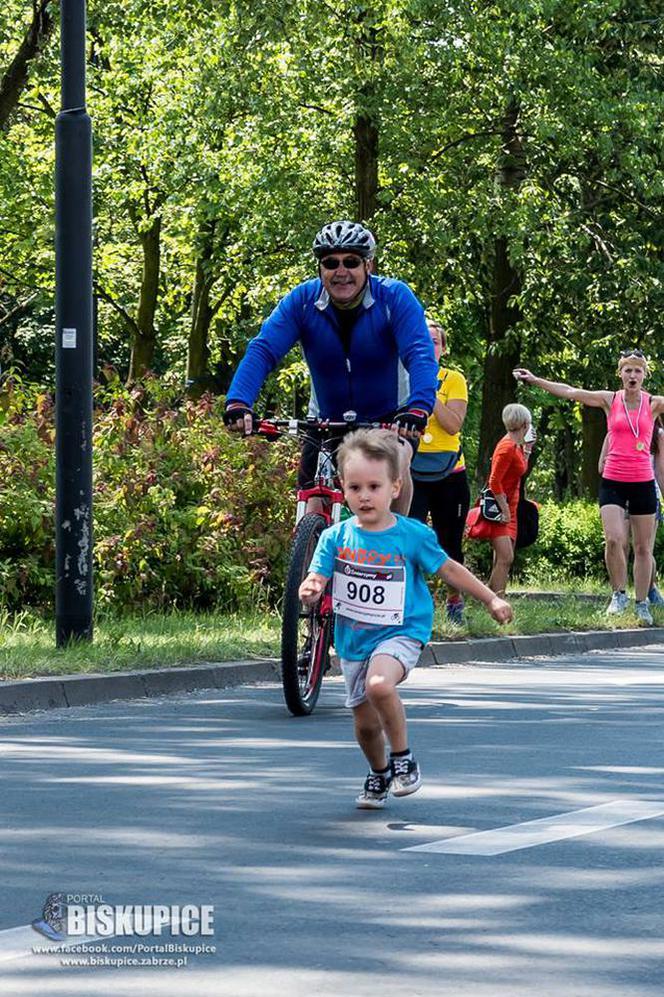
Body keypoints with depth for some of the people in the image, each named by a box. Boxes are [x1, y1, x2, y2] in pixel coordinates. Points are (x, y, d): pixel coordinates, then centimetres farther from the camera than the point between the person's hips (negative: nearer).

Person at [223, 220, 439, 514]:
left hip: (389, 419, -3)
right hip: (328, 422, 3)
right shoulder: (303, 300, -14)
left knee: (395, 466, -31)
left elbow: (420, 355, -31)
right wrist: (238, 402, -40)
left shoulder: (395, 298, -19)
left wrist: (417, 409, -50)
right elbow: (262, 351, -22)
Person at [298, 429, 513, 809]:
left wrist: (491, 599, 7)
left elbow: (449, 569, 3)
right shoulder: (335, 538, -4)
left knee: (379, 684, -34)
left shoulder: (413, 535, -9)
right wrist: (309, 591, -31)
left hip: (400, 634, -4)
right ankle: (379, 774, 42)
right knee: (366, 724, 11)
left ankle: (403, 758, -13)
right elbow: (315, 583, -7)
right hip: (353, 638, 4)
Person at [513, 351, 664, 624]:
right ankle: (619, 594, 0)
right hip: (613, 481, -1)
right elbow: (570, 392, -1)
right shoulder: (610, 400, 2)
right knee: (613, 539, -17)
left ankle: (641, 604, 14)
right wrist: (534, 380, -6)